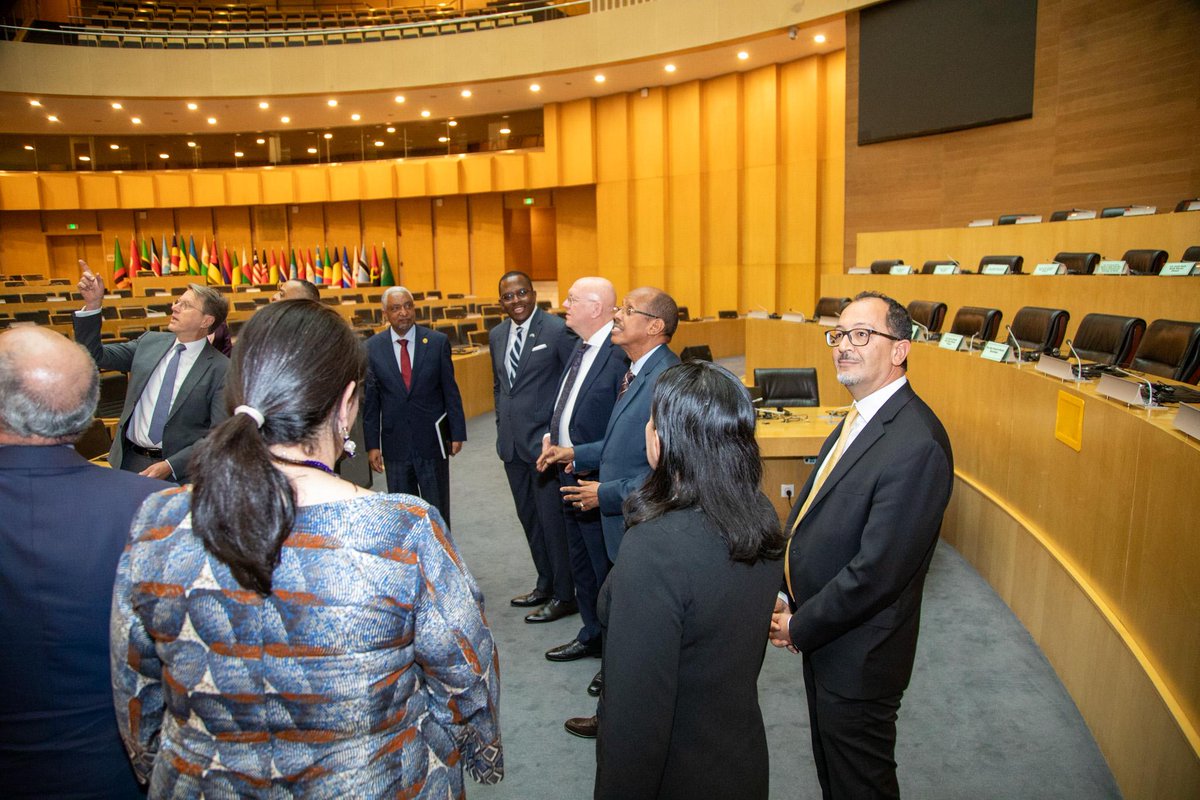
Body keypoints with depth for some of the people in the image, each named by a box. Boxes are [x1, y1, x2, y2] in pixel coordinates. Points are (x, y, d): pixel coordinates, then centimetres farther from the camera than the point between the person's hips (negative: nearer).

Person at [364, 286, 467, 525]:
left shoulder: (438, 342, -3)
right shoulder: (372, 347, -1)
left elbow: (450, 390, 0)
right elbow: (370, 399, 1)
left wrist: (457, 433, -1)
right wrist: (372, 445, -1)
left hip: (432, 441, -1)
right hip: (395, 443, 1)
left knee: (438, 512, 8)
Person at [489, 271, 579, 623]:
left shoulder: (558, 330, -11)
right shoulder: (497, 335, 11)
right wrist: (502, 427, 16)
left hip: (545, 441, -7)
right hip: (512, 443, 7)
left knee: (552, 518, 0)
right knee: (529, 517, 16)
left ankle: (564, 595, 15)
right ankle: (545, 584, 32)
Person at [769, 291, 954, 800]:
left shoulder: (916, 443, -28)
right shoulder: (859, 418, 4)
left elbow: (878, 569, -28)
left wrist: (800, 626, -16)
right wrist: (785, 597, 1)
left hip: (858, 655, -8)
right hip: (821, 639, 8)